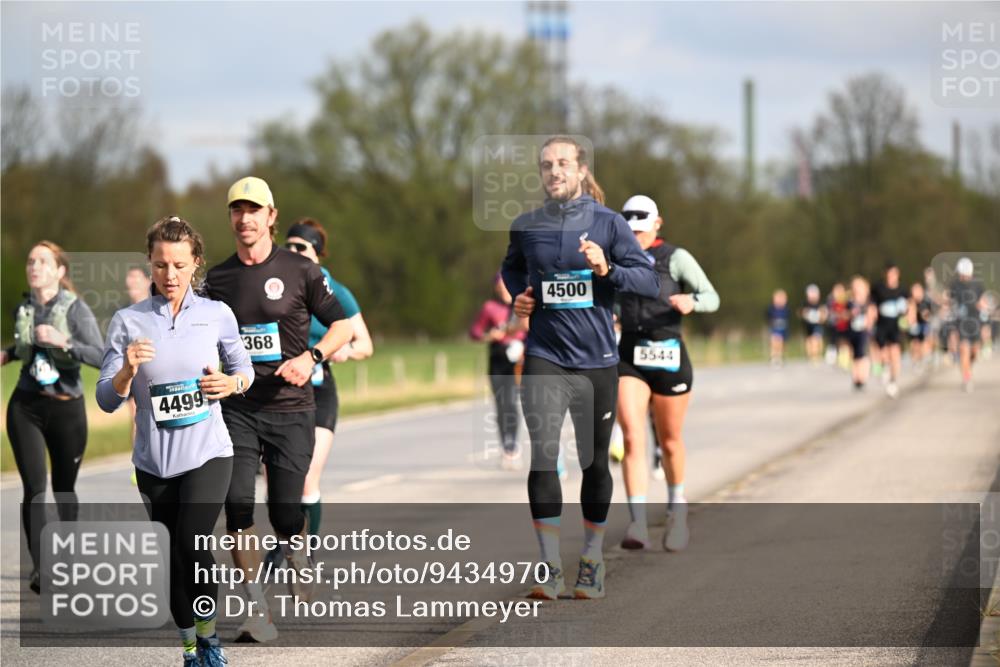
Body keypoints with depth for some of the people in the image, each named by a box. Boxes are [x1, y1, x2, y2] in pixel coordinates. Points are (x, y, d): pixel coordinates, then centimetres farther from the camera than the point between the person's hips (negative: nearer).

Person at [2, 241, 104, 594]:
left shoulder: (76, 309, -8)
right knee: (34, 486, -11)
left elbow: (100, 356, -17)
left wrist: (64, 342, -29)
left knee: (64, 488, 9)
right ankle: (39, 568, -17)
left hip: (67, 408, -2)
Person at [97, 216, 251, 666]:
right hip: (154, 461, 2)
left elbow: (244, 368, 14)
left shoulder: (217, 315, 0)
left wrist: (232, 383, -8)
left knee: (192, 543, -19)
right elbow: (107, 400, 0)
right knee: (175, 560, 9)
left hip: (207, 453, -2)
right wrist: (127, 370, -20)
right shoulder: (128, 321, -1)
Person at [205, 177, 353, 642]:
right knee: (238, 505, -14)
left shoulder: (299, 271, 0)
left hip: (290, 410, -2)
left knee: (285, 513, -3)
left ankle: (296, 557, 35)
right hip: (237, 408, 2)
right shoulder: (217, 279, 8)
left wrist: (311, 356, -12)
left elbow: (343, 324, 4)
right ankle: (258, 612, -9)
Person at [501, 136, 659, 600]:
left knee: (595, 461, 9)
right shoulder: (526, 226, 5)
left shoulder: (607, 223, -2)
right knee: (542, 455, -13)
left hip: (596, 358, 0)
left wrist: (608, 269, -20)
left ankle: (592, 562, 24)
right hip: (544, 356, 1)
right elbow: (511, 269, 26)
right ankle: (550, 567, -10)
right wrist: (518, 297, 6)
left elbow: (649, 281, -4)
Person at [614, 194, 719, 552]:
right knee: (632, 440, -15)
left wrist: (691, 302, -31)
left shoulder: (676, 258, -2)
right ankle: (638, 524, -21)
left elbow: (711, 298, -10)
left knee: (669, 442, 12)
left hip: (669, 359, -2)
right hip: (630, 361, 2)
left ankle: (676, 504, 39)